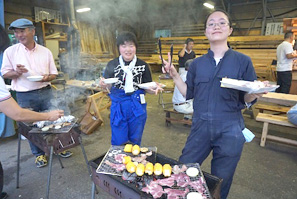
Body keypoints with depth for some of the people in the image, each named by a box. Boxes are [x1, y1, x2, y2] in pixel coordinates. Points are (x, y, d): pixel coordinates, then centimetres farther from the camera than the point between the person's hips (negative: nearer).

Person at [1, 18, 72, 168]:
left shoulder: (46, 52, 3)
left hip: (45, 92, 1)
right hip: (25, 96, -1)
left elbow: (54, 73, 8)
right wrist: (17, 72, -17)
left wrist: (47, 77, -14)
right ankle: (39, 154, 28)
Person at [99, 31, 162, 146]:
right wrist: (104, 85, -23)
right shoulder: (112, 65, -2)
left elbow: (147, 88, 3)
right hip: (118, 107, -1)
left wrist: (154, 89, -18)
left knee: (135, 141, 19)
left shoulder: (143, 66, -2)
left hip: (137, 107, 1)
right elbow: (109, 88, -1)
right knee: (118, 143, 10)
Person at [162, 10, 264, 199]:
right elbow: (188, 94, 7)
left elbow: (246, 99, 0)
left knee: (220, 183, 16)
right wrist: (175, 75, -4)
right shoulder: (197, 63, 5)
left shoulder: (243, 61, -3)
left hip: (230, 130, -2)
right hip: (200, 127, 3)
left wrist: (255, 93, -22)